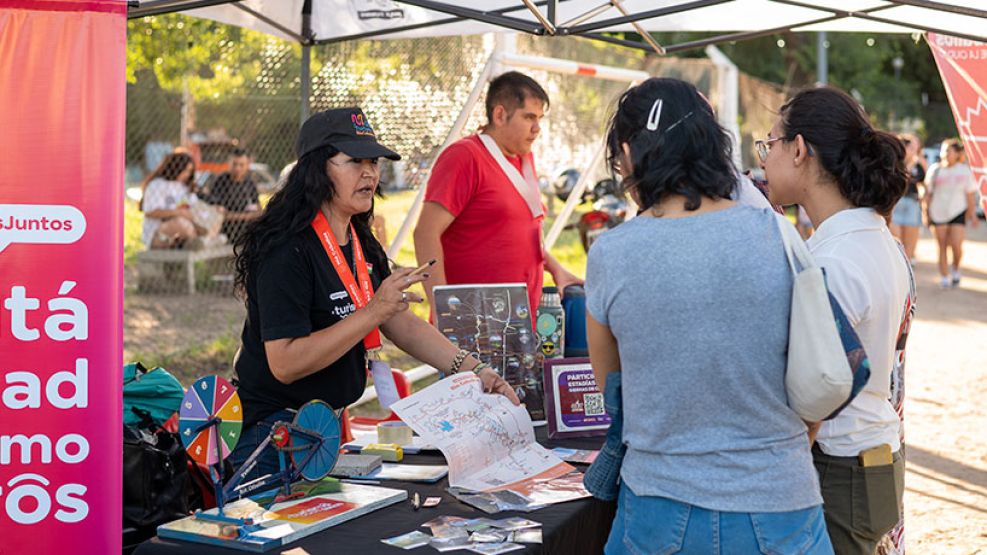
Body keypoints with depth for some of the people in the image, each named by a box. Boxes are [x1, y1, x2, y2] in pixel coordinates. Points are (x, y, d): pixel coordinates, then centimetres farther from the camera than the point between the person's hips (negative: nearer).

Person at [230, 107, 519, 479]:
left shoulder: (362, 245, 6)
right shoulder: (288, 251, -23)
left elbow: (403, 325, 6)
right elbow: (285, 364, -28)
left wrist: (472, 369, -5)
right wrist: (374, 312, -29)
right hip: (271, 431, -8)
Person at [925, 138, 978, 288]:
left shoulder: (965, 171, 2)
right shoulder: (935, 170, 4)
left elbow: (970, 194, 6)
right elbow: (929, 193, 8)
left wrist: (971, 214, 3)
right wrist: (927, 211, 5)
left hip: (958, 212, -1)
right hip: (938, 213, 1)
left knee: (956, 245, -12)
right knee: (942, 247, 3)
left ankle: (955, 270, 15)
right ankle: (944, 277, 10)